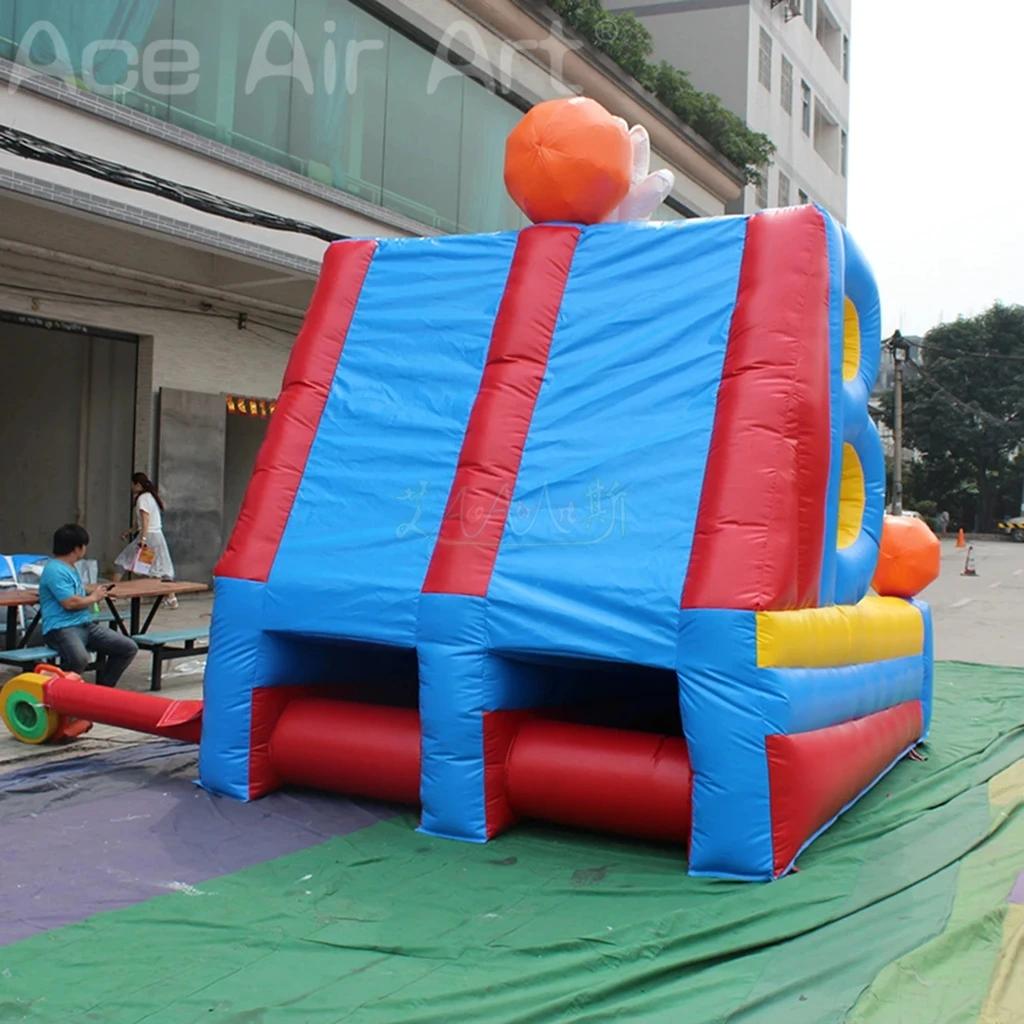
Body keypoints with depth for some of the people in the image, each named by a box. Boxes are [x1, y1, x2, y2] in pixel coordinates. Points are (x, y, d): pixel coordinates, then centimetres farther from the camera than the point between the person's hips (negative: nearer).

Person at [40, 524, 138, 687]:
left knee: (129, 648, -1)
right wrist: (94, 597, -4)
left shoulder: (70, 567, 19)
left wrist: (95, 589, 46)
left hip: (86, 625, 10)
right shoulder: (55, 570, -14)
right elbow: (70, 602, -21)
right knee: (79, 659, -41)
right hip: (62, 628, -10)